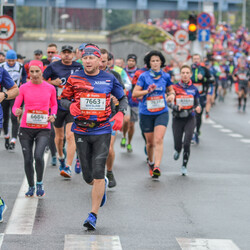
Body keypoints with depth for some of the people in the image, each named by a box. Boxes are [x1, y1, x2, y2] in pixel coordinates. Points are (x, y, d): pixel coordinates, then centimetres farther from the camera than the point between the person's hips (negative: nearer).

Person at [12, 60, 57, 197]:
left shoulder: (50, 88, 2)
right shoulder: (24, 88, 0)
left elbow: (54, 104, 19)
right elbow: (15, 106, 2)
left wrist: (52, 115, 0)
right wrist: (17, 111, -21)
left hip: (43, 128, -1)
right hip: (26, 128, 1)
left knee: (38, 156, -20)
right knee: (28, 160, 2)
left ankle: (39, 183, 4)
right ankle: (31, 187, 24)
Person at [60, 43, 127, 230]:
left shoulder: (109, 79, 1)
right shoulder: (74, 78, 2)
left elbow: (123, 98, 13)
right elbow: (64, 98, 10)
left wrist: (120, 114, -6)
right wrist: (70, 105, -13)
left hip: (102, 131, -2)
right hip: (81, 131, 2)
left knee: (98, 175, -11)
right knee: (88, 177, 6)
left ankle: (93, 215, -4)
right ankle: (102, 185, 43)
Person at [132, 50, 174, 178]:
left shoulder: (166, 76, 5)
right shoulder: (144, 76, -2)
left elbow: (171, 90, 21)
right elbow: (134, 93, -4)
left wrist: (171, 95, -1)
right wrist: (147, 91, -19)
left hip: (162, 112, 0)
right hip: (146, 113, 0)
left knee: (159, 140, -17)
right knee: (150, 142, 9)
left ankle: (157, 166, -25)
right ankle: (150, 162, 35)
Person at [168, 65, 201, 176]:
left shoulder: (194, 89, 2)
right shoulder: (175, 87, -3)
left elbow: (197, 104, 12)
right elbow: (168, 102, -3)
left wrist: (197, 108, -10)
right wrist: (176, 107, -22)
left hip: (190, 119, 0)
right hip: (177, 119, 0)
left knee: (187, 144, -11)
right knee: (178, 144, 1)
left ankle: (184, 166, 6)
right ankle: (177, 150, 40)